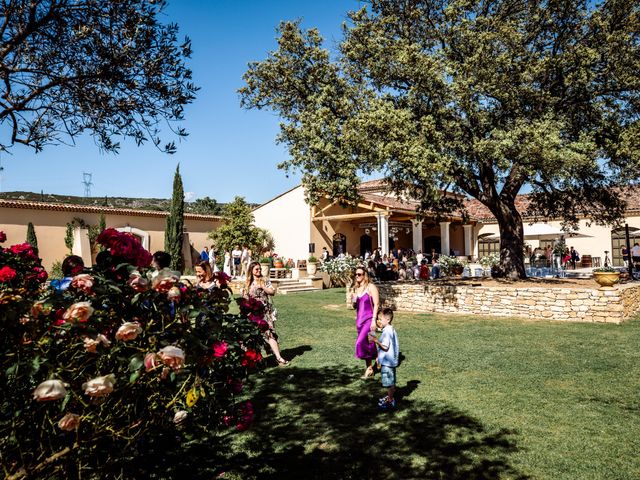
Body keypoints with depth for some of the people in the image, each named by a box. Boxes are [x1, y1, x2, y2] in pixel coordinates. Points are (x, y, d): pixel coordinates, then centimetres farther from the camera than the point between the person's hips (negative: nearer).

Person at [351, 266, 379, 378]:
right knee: (366, 344, 11)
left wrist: (374, 320, -17)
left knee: (361, 342, -17)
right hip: (359, 319, 7)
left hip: (369, 319, -7)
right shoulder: (356, 289, 12)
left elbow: (376, 304, -11)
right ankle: (369, 367, 22)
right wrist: (353, 302, -3)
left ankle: (369, 367, 3)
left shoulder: (371, 287, -8)